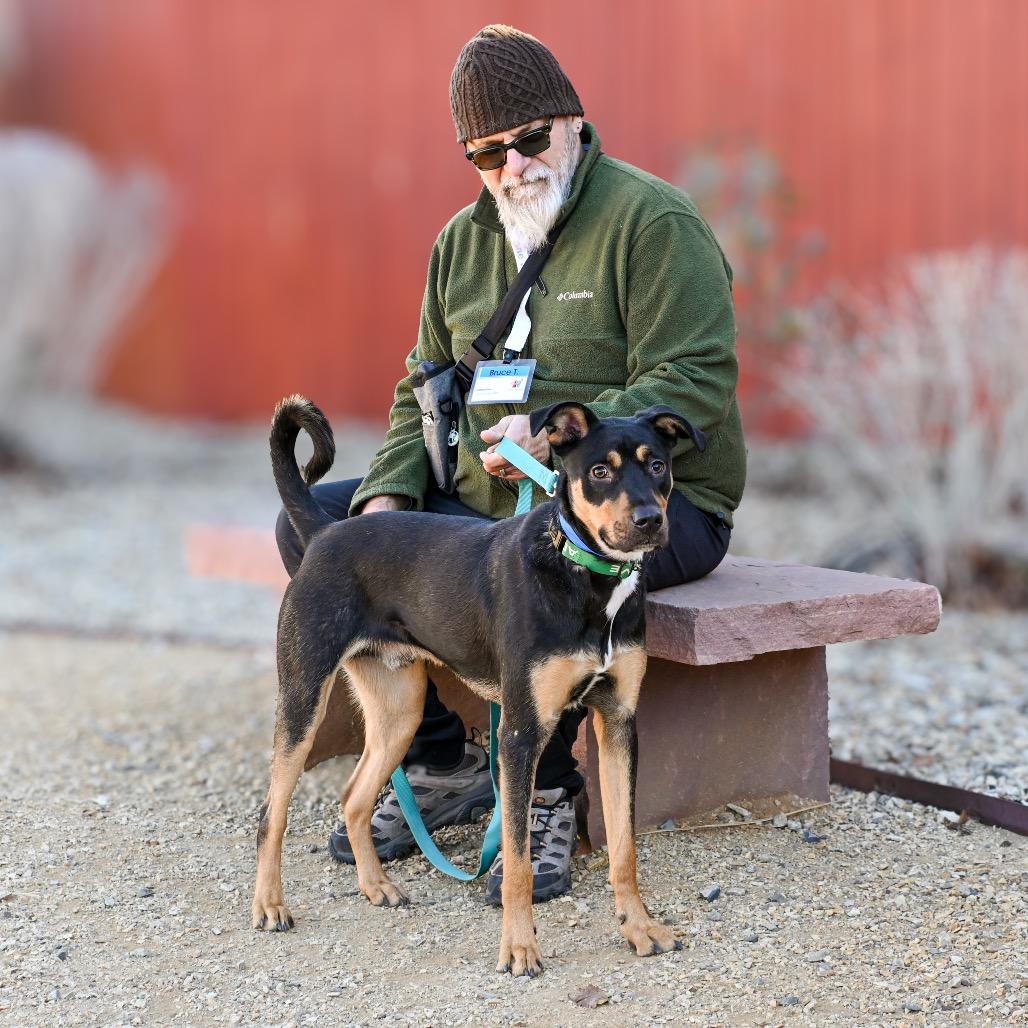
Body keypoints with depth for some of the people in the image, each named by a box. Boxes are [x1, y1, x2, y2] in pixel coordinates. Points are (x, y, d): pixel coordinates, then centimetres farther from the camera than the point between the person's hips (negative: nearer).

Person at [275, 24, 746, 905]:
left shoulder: (651, 221, -11)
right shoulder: (464, 241, 12)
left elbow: (693, 385, -19)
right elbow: (425, 389, 16)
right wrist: (389, 493, -3)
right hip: (488, 497, 8)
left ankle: (545, 797, -18)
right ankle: (440, 763, 1)